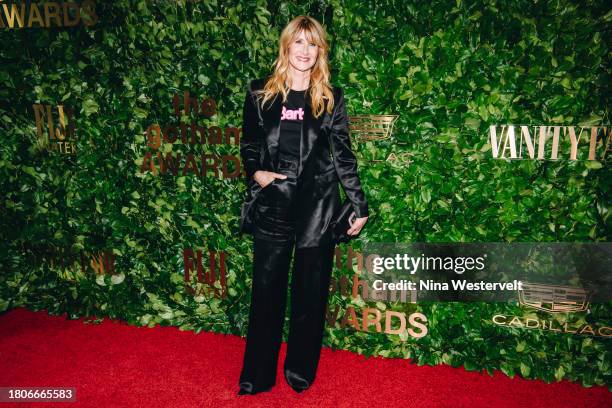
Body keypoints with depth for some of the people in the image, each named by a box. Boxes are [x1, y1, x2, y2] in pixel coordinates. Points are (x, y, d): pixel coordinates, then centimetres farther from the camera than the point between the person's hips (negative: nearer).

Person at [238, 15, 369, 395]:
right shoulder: (260, 92, 5)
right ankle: (257, 377, 20)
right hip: (273, 204, 1)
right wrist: (256, 173, -8)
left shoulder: (331, 98, 4)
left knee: (310, 292, 8)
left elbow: (343, 154, 5)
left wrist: (360, 205, 3)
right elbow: (249, 145, 12)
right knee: (266, 291, 5)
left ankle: (301, 372, 26)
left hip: (318, 206, 0)